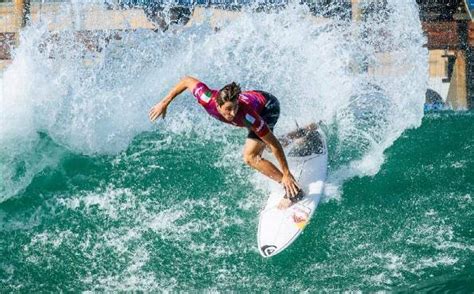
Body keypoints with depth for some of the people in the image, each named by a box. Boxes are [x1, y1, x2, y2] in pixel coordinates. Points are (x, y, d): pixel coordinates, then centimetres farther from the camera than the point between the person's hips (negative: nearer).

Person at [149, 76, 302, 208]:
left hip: (268, 107, -6)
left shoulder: (247, 115, -46)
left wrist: (286, 174, -34)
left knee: (250, 157, -24)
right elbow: (187, 81, -18)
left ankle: (293, 191, -15)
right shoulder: (207, 99, -38)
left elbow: (274, 144, -38)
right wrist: (164, 103, -12)